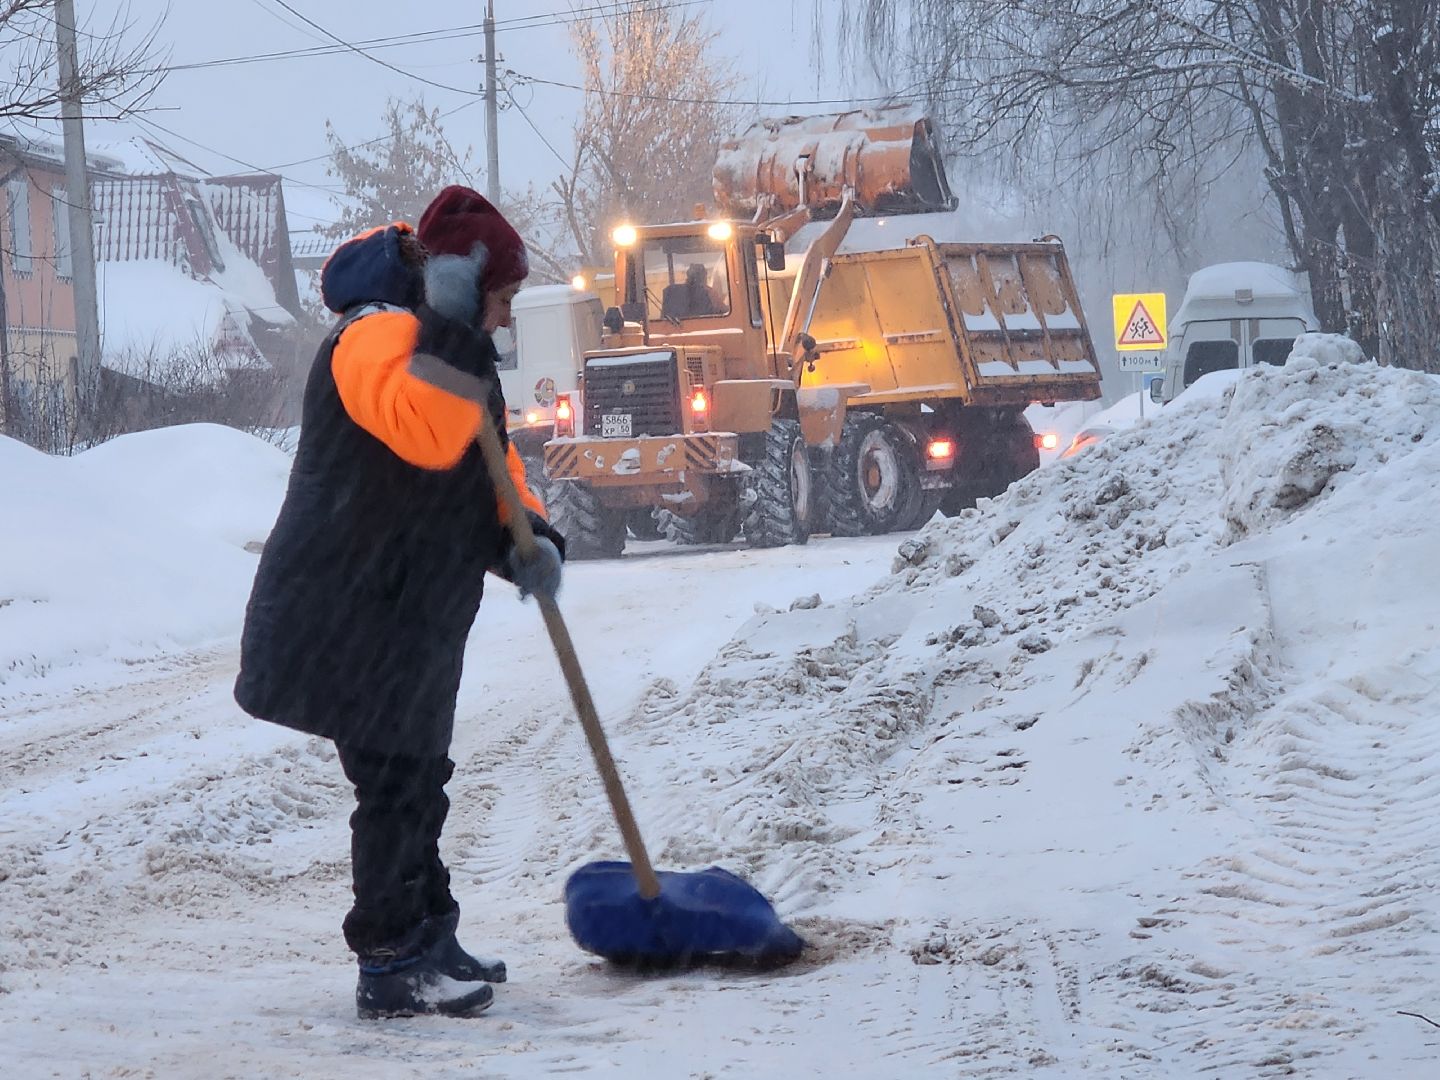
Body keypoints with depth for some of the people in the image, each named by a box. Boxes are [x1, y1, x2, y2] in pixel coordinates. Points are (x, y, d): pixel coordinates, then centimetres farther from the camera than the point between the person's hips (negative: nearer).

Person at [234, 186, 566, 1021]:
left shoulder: (452, 351, 18)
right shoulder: (378, 335, -18)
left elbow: (491, 468, 18)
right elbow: (424, 433, -36)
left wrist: (527, 538, 0)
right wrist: (448, 327, -36)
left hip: (408, 615, 11)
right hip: (351, 615, -11)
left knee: (416, 780, 18)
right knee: (394, 784, -7)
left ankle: (427, 943, 30)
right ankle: (392, 969, -1)